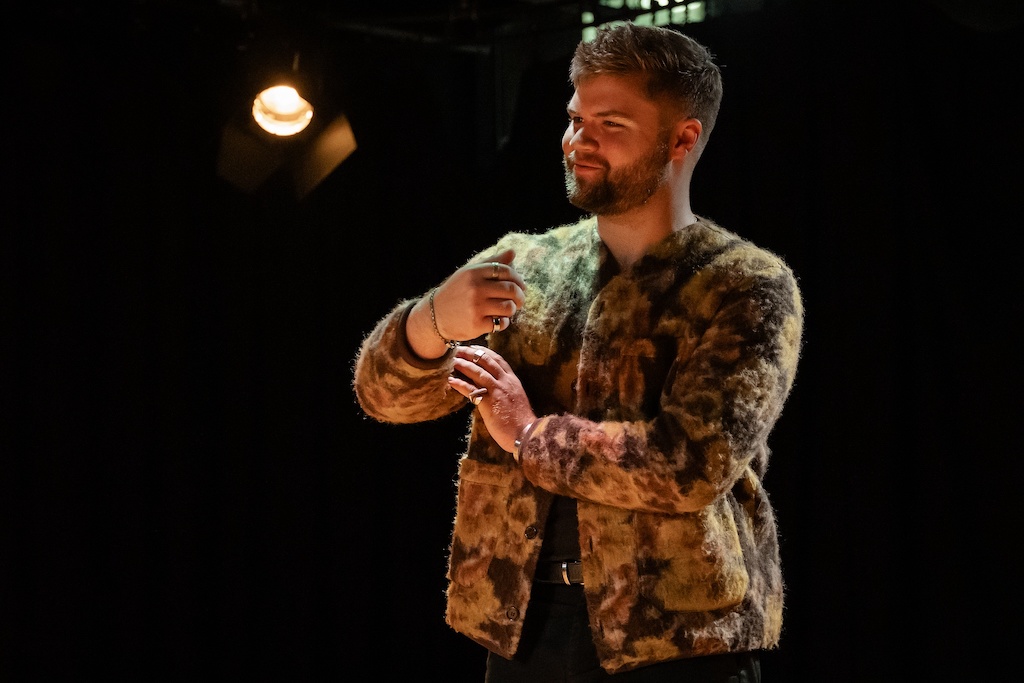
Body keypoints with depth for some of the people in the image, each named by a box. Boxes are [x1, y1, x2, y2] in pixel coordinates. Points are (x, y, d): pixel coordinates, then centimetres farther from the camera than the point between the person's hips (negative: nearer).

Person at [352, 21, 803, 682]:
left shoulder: (750, 287, -5)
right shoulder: (523, 266, 8)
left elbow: (695, 466, -17)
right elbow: (385, 392, 1)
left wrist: (531, 436, -9)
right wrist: (433, 322, -20)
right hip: (524, 623, 4)